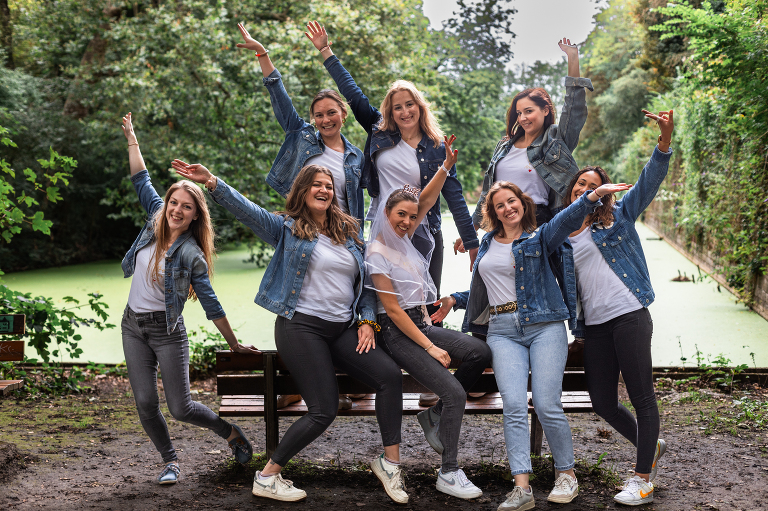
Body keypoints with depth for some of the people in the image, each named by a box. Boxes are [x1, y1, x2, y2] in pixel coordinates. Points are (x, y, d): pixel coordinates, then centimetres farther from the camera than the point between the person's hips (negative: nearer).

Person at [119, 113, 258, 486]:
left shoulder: (191, 254, -13)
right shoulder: (155, 221, 1)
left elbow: (211, 304, -9)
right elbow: (141, 181, 10)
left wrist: (234, 344, -7)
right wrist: (131, 140, 12)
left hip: (167, 332, -5)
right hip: (133, 326, 5)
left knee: (181, 408, -5)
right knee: (145, 404, 0)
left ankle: (231, 432, 21)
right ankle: (170, 461, 19)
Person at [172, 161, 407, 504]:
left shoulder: (349, 232, 17)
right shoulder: (287, 228, 3)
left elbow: (366, 281, 19)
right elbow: (246, 209, -11)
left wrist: (367, 321, 5)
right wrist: (211, 182, -27)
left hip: (343, 330, 6)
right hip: (301, 327, -5)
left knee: (390, 375, -14)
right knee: (323, 410, -12)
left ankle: (390, 461, -3)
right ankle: (267, 477, 4)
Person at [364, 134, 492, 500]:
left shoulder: (404, 239, 9)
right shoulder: (377, 253, -13)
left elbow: (426, 202, 5)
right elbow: (393, 309, -15)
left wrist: (446, 166, -11)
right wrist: (430, 347, -16)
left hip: (421, 323, 8)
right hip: (397, 333, -8)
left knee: (480, 352, -13)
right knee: (455, 392, -19)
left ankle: (435, 414, 4)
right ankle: (449, 474, -8)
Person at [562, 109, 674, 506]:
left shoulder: (618, 217, 5)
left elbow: (649, 180, -5)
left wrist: (665, 138, -19)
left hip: (629, 315, -4)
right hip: (594, 326, 4)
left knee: (641, 395, -1)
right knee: (602, 402, 7)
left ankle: (643, 478, 8)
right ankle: (650, 447, 32)